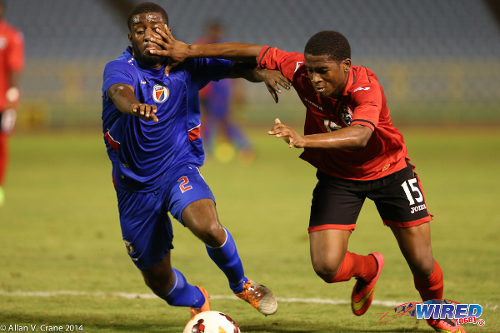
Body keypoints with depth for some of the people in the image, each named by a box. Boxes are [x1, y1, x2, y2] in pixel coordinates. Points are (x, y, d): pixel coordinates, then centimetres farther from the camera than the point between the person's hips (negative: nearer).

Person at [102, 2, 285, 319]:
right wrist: (135, 106, -64)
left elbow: (237, 66, -5)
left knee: (209, 228, -32)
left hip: (180, 169, 0)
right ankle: (197, 302, 46)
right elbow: (120, 92, -39)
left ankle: (241, 284, 0)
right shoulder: (119, 69, -16)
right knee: (158, 280, 9)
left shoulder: (185, 64, -7)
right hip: (136, 184, 0)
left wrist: (264, 73, -29)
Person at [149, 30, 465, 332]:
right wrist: (190, 51, -13)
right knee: (327, 267, -13)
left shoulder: (366, 87, -35)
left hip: (388, 171, -3)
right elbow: (255, 52, -12)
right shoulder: (300, 70, -22)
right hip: (337, 176, 3)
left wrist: (304, 140, -67)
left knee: (422, 263, -2)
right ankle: (368, 269, 24)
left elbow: (359, 136, -53)